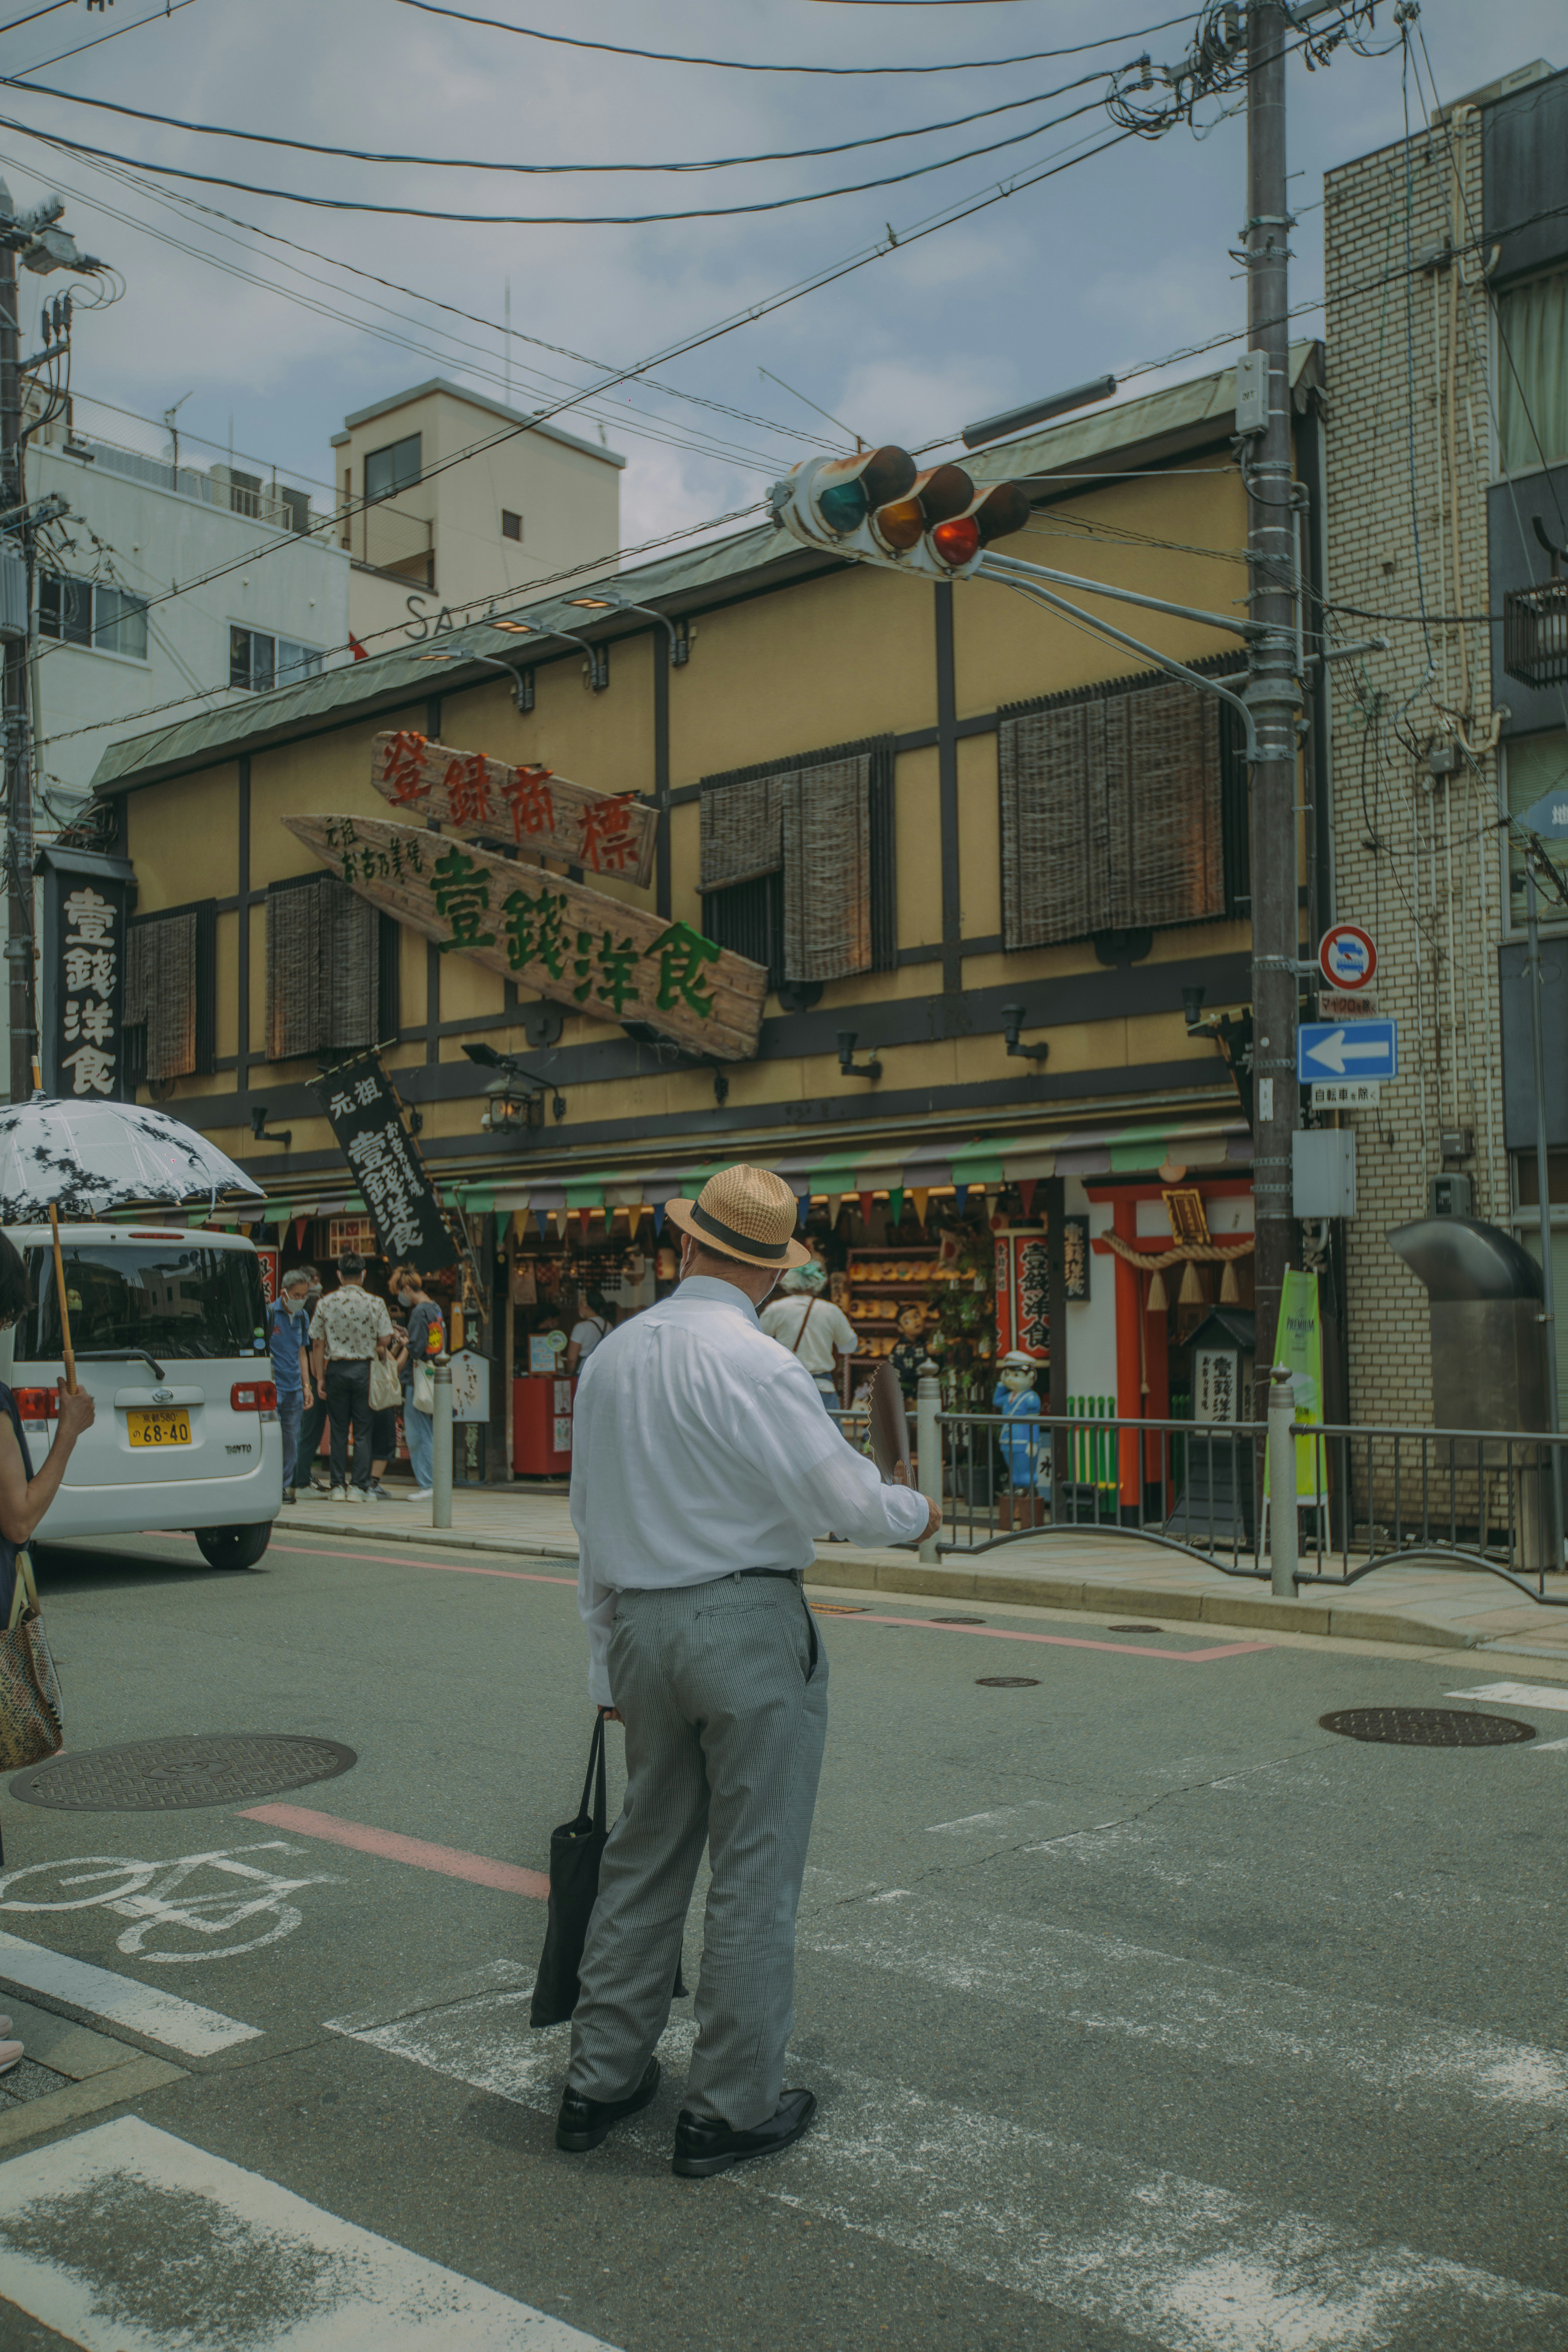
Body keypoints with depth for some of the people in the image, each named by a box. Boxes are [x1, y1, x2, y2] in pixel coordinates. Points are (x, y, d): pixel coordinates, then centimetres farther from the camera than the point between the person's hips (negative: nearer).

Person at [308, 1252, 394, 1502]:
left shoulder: (326, 1303, 0)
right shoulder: (375, 1303, -4)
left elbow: (317, 1344, 1)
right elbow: (385, 1341, -4)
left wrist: (320, 1378, 6)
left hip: (336, 1369, 1)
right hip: (364, 1369, -1)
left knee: (339, 1431, 7)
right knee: (363, 1431, 3)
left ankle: (338, 1486, 8)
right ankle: (359, 1486, 0)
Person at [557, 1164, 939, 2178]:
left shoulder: (612, 1357, 7)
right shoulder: (755, 1364, -16)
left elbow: (591, 1521, 12)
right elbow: (850, 1499, -14)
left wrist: (609, 1664, 20)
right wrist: (918, 1512, 9)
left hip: (643, 1627, 7)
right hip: (749, 1626, -7)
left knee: (646, 1856, 18)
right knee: (754, 1873, 5)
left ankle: (601, 2078, 28)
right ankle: (732, 2109, 15)